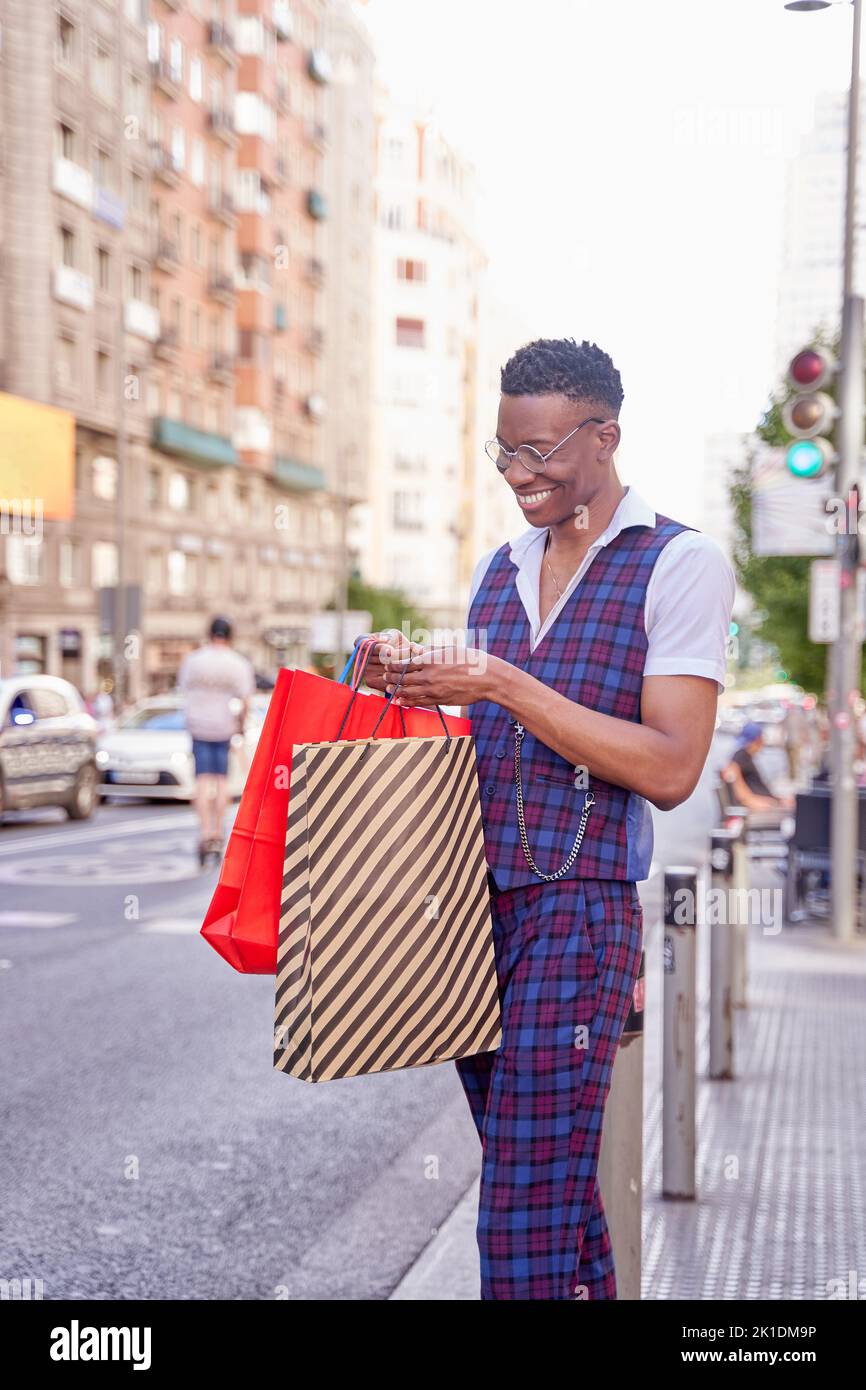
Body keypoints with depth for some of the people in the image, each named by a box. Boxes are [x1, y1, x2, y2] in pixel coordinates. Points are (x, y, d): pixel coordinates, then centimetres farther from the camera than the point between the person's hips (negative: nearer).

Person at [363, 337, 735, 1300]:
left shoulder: (680, 564, -4)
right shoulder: (499, 570, 16)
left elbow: (669, 771, -13)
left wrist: (503, 685, -16)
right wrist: (418, 689, 2)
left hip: (578, 909, -6)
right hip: (470, 900, 6)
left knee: (525, 1212, -8)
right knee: (558, 1191, 13)